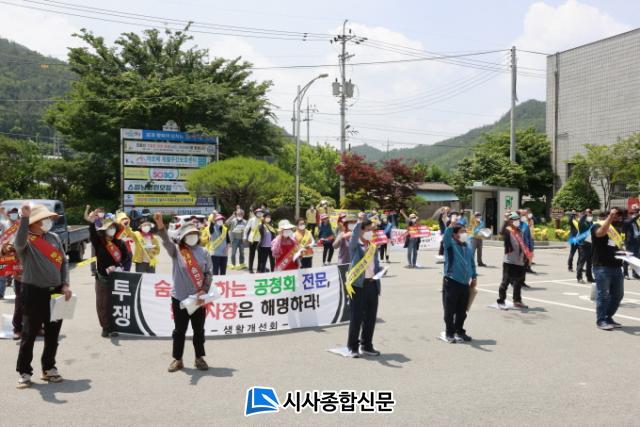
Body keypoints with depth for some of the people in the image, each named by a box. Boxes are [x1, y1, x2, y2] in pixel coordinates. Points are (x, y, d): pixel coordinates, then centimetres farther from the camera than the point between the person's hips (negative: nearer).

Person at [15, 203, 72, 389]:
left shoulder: (54, 238, 9)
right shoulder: (26, 241, -7)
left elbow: (64, 262, 12)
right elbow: (19, 242, -33)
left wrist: (65, 285, 2)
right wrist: (24, 218, -42)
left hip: (55, 292, 5)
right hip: (34, 292, -5)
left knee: (53, 334, 12)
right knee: (29, 334, 1)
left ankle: (49, 368, 25)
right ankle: (24, 372, 11)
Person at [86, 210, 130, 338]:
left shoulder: (119, 243, 4)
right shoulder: (98, 242, -2)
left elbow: (127, 257, 4)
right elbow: (93, 235, -22)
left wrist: (120, 267, -14)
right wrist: (92, 223, -41)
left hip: (117, 277, 2)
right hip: (103, 278, -2)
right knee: (103, 304, 2)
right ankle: (106, 328, 8)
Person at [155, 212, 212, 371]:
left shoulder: (203, 253, 1)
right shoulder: (176, 251, -5)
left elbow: (209, 273, 4)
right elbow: (166, 242, -25)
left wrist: (204, 290, -9)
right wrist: (160, 226, -44)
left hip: (198, 298, 2)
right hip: (179, 298, -2)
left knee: (199, 330, 11)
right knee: (179, 330, 8)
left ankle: (199, 358, 24)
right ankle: (177, 359, 21)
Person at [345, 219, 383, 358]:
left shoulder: (373, 247, 16)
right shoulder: (354, 246, -2)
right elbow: (354, 236, -24)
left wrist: (378, 272, -1)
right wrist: (359, 222, -35)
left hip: (372, 284, 6)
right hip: (358, 284, -6)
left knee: (371, 316, 10)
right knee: (356, 316, -2)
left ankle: (366, 345, 23)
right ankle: (353, 347, 8)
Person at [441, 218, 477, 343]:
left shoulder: (468, 247, 12)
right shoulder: (450, 244, -6)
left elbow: (472, 263, 21)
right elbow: (445, 238, -29)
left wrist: (474, 277, 17)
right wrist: (450, 227, -45)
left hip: (465, 283, 6)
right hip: (451, 282, -6)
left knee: (462, 311, 13)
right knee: (450, 310, 1)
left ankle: (459, 331, 27)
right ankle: (449, 333, 11)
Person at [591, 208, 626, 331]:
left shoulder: (617, 228, 20)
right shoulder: (598, 226, -6)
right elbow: (601, 233, -31)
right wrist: (610, 217, -34)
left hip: (617, 266, 8)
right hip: (602, 266, -8)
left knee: (618, 295, 12)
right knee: (603, 295, -3)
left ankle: (608, 317, 25)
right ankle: (601, 320, 6)